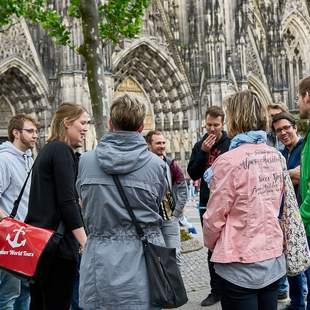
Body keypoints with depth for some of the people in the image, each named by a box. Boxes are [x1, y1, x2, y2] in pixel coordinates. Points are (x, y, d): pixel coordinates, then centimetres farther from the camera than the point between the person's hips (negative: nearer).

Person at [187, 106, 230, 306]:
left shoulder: (231, 144, -6)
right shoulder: (200, 145, 7)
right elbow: (192, 174, -1)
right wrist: (203, 152, -11)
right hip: (207, 205, 4)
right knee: (212, 248, 12)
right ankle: (216, 290, 22)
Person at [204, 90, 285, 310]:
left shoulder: (229, 160, -18)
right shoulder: (277, 157, 1)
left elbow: (215, 216, -11)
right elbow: (277, 206, 8)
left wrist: (210, 243, 7)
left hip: (240, 265, -6)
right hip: (274, 260, 6)